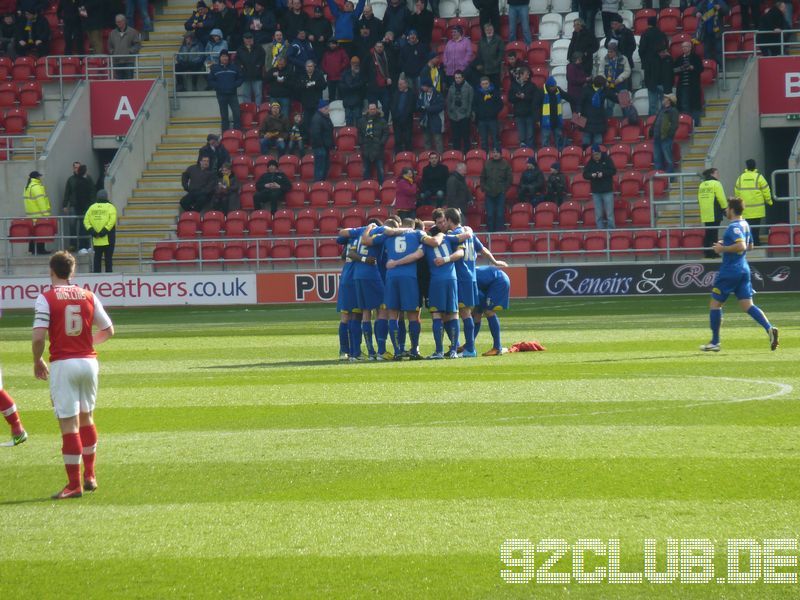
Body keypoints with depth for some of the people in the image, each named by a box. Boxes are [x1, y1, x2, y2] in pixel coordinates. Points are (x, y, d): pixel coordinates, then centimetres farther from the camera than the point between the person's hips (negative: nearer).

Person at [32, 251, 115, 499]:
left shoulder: (46, 298, -7)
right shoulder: (88, 296, 5)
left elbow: (38, 336, -15)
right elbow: (108, 331, 10)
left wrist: (37, 361, 3)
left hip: (63, 364, -4)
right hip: (88, 362, 5)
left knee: (69, 424, -4)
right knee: (86, 418, 21)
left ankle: (74, 484, -5)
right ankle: (90, 476, 26)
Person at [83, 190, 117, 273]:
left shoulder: (92, 207, 8)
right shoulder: (110, 207, -3)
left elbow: (86, 220, 1)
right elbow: (112, 220, -15)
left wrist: (90, 229, -4)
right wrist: (105, 230, -15)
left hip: (96, 239, 3)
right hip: (108, 238, -3)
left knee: (97, 257, 11)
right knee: (108, 257, 1)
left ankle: (97, 272, 11)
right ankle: (108, 272, -1)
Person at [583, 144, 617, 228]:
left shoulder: (607, 159, -3)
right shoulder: (590, 162, 5)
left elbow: (613, 171, -5)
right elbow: (585, 174, 5)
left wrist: (603, 174, -19)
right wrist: (591, 175, -16)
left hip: (607, 191, -3)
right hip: (596, 192, 3)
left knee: (609, 214, -4)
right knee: (598, 215, 4)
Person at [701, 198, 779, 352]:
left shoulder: (734, 227, -16)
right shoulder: (745, 225, 13)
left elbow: (741, 246, -29)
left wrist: (723, 248, -18)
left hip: (729, 271, -8)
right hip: (744, 269, 8)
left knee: (715, 304, 6)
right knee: (748, 306, 3)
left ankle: (715, 342, 10)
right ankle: (769, 329, -19)